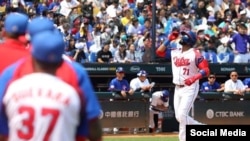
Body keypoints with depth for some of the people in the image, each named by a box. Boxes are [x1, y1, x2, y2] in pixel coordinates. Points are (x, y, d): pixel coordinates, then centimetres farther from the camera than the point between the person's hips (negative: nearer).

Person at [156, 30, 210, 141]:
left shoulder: (195, 53, -9)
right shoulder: (174, 52, 10)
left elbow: (206, 70, -16)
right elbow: (159, 51, 11)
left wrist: (194, 77, -33)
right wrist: (169, 39, 6)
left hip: (190, 88, -7)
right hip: (177, 89, 7)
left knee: (182, 115, -16)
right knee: (179, 117, 7)